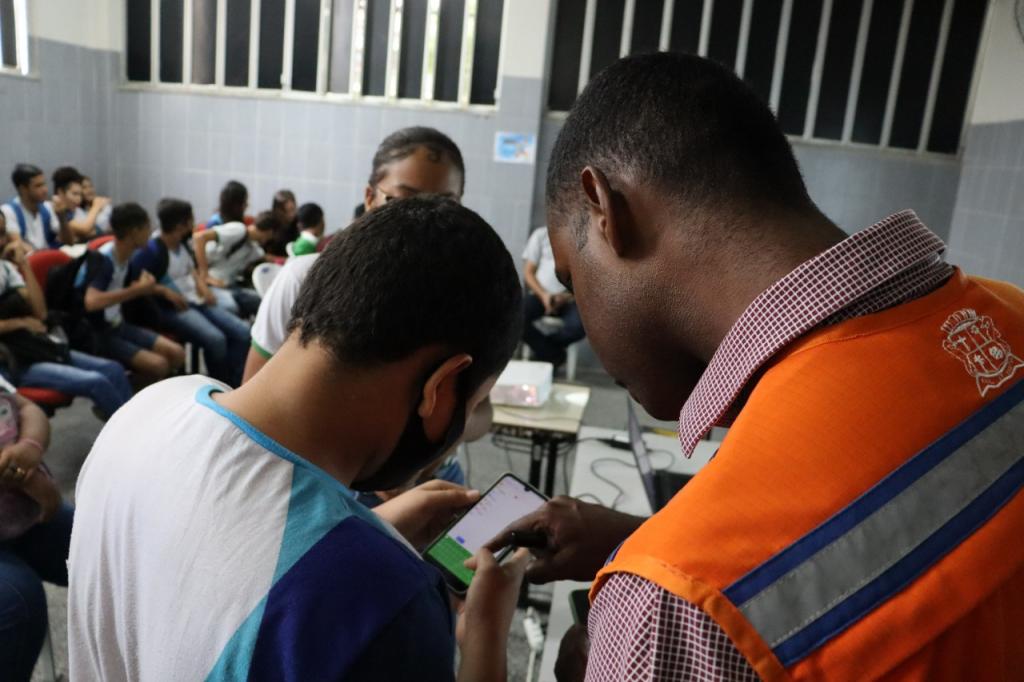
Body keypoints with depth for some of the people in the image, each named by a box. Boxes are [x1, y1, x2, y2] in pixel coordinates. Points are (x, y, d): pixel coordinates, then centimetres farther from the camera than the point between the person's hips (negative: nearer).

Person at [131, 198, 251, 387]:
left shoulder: (182, 244, 11)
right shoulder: (151, 250, -13)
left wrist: (203, 287, 8)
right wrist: (165, 291, -23)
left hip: (196, 301, 8)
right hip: (171, 309, -8)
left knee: (242, 332, -11)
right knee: (215, 339, -32)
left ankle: (234, 386, -5)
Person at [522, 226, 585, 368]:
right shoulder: (541, 234, 9)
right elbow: (529, 272, 7)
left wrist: (566, 296, -14)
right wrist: (543, 295, -11)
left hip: (570, 298, -1)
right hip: (540, 294, 1)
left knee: (579, 326, -33)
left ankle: (541, 346, -5)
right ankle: (554, 356, -10)